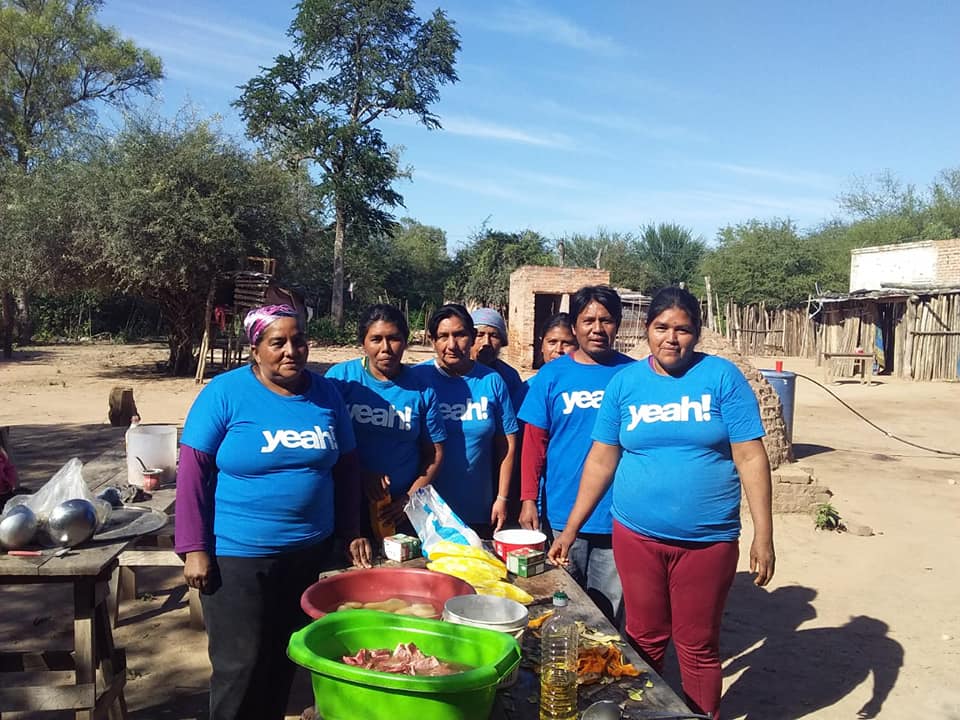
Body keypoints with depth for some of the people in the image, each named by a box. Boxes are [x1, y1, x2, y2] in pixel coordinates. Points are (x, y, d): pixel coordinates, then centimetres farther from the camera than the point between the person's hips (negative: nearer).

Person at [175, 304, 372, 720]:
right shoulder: (225, 392, -10)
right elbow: (192, 472, -10)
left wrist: (351, 533, 6)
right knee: (241, 665, 3)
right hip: (237, 554, -4)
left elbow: (345, 466, 9)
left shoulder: (326, 394, 2)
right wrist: (195, 549, -13)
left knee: (285, 658, 18)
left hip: (310, 552, 4)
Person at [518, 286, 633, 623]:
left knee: (607, 613, 12)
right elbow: (534, 442, -1)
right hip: (561, 516, 0)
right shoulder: (552, 375, 0)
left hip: (618, 518, 0)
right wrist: (528, 499, -7)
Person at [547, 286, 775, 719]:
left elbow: (750, 457, -5)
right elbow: (601, 459, 4)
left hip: (708, 539, -1)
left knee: (699, 646, 11)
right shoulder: (625, 382, 1)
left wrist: (763, 536, -9)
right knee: (644, 639, 14)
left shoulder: (722, 377, -4)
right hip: (636, 535, 2)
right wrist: (570, 530, 4)